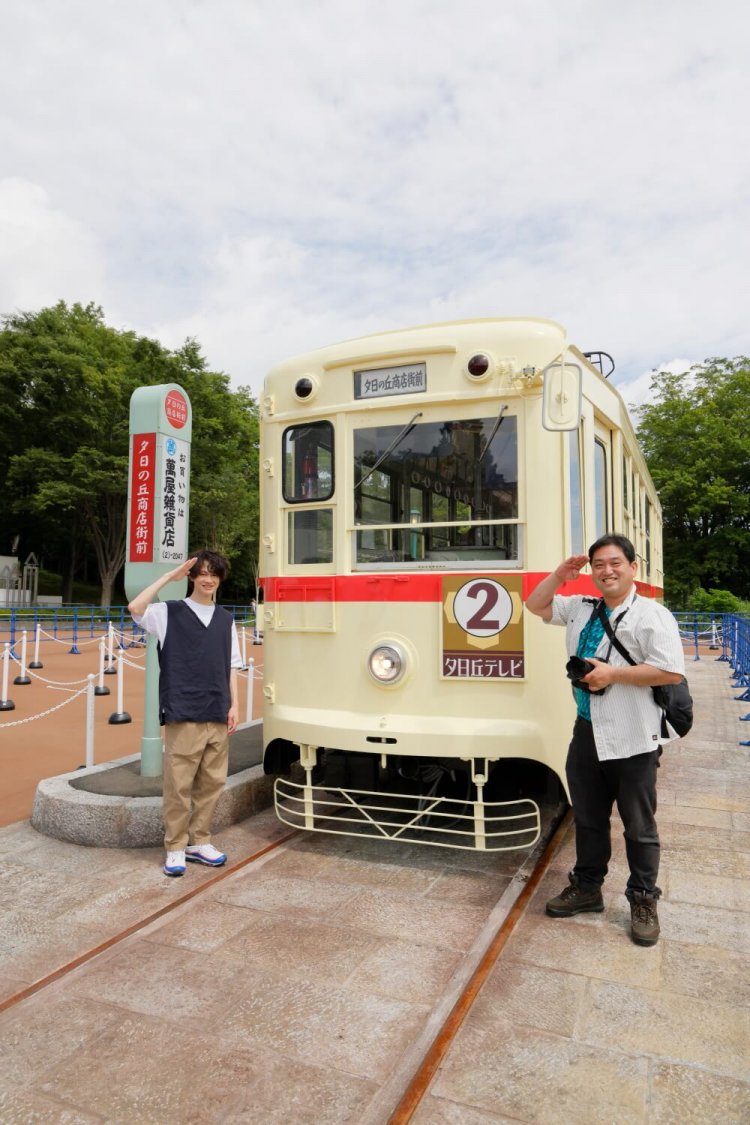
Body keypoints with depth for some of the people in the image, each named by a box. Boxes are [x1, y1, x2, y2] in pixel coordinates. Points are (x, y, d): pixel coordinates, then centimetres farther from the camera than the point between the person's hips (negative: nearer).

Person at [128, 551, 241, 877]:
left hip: (218, 715, 4)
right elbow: (135, 608, -19)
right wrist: (170, 576, -14)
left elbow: (231, 666, 14)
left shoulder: (225, 619, 13)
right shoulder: (170, 612, 1)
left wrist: (234, 705, 7)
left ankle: (199, 842, 24)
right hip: (183, 715, -4)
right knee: (179, 784, 0)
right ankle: (175, 848, 14)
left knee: (212, 782, 9)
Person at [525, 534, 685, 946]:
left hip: (632, 740, -6)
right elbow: (535, 605, 18)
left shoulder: (652, 615, -11)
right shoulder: (580, 609, 9)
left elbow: (671, 671, -19)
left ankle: (643, 901, 27)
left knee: (638, 826, 10)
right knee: (588, 819, 19)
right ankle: (586, 887, 35)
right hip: (587, 734, 6)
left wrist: (613, 673, -19)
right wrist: (559, 575, 3)